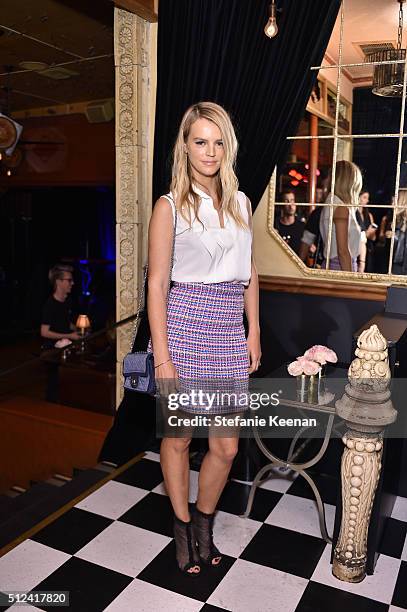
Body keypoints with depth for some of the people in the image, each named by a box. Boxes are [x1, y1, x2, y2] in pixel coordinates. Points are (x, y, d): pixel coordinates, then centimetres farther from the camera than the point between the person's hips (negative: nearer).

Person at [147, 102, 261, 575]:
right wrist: (162, 357, -12)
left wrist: (254, 333, 10)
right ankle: (183, 525, 35)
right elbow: (157, 283, -7)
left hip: (230, 329, 4)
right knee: (179, 436, 11)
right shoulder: (170, 206, -3)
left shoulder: (240, 202, 11)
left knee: (227, 446, 8)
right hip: (185, 324, -4)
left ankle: (204, 521, 35)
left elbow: (249, 273, 15)